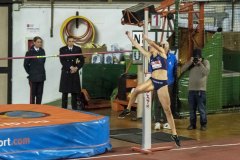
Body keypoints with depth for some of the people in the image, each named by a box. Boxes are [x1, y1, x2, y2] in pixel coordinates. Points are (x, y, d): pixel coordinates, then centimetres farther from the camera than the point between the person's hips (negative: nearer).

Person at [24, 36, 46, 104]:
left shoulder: (42, 51, 4)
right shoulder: (30, 52, -8)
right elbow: (26, 64, -3)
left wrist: (41, 70, 13)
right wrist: (30, 72, 2)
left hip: (41, 75, 4)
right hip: (33, 76, -4)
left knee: (40, 93, 5)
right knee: (33, 93, 1)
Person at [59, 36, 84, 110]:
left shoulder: (78, 49, 6)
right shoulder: (62, 49, 1)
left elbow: (82, 60, 5)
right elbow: (62, 61, -8)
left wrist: (76, 68, -9)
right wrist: (71, 67, -16)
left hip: (75, 73, 1)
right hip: (65, 72, -1)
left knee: (74, 92, 1)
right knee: (65, 92, -1)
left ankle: (74, 108, 6)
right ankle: (64, 108, 3)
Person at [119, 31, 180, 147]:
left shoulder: (162, 53, 2)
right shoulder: (149, 56, 13)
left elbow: (153, 44, -16)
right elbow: (138, 46, 12)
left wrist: (146, 38, -13)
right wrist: (130, 37, 11)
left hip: (162, 84, -3)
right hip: (152, 81, 3)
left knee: (167, 110, -1)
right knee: (137, 89, -28)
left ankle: (174, 134, 5)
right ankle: (128, 109, -8)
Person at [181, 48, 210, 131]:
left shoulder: (205, 62, 1)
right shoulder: (190, 63, 11)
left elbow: (207, 72, -14)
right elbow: (182, 70, -2)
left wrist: (200, 64, -16)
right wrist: (190, 62, -10)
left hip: (201, 90, -4)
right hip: (191, 89, 4)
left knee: (202, 109, -4)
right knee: (192, 109, 8)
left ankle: (203, 124, 4)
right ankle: (192, 124, 17)